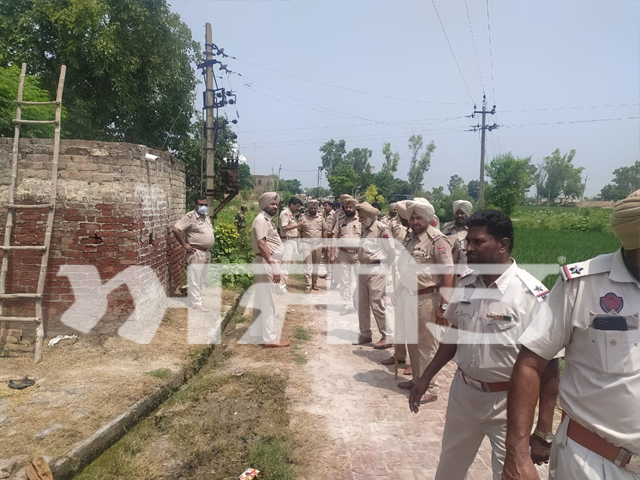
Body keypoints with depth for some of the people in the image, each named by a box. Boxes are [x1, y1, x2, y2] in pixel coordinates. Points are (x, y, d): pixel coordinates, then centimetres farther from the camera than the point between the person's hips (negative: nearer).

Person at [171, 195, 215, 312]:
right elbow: (175, 229, -20)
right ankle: (197, 303, 3)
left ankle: (197, 298, 27)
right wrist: (184, 245, -17)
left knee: (202, 279, 16)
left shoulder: (206, 217, 12)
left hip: (207, 253, 9)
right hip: (196, 253, -9)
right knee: (195, 280, -3)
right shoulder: (190, 217, -14)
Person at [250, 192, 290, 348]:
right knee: (268, 301, -7)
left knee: (262, 300, 16)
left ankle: (258, 331, 26)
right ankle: (270, 338, -3)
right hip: (266, 264, -10)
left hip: (268, 264, 10)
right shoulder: (261, 220, -14)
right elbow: (261, 244, -24)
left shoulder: (268, 220, 17)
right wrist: (273, 266, -28)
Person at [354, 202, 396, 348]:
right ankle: (365, 334, 27)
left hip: (376, 271, -8)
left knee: (377, 305, -4)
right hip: (363, 269, 8)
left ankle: (387, 338, 8)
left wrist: (384, 265, 1)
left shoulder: (382, 229, -15)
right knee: (362, 304, 13)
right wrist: (363, 264, 11)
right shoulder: (364, 228, 9)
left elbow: (391, 251, -11)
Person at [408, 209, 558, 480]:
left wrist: (545, 426, -17)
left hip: (506, 400, -5)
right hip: (463, 392, 6)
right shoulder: (466, 282, -4)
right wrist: (426, 378, 10)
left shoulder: (530, 294, -21)